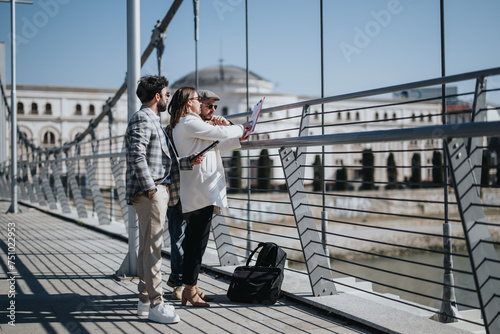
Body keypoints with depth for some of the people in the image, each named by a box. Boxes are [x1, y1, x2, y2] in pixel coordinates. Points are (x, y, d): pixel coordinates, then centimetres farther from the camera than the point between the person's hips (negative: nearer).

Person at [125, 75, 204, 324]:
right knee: (152, 248, -9)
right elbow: (137, 156, -21)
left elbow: (168, 162, 22)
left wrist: (190, 162, 10)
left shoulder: (153, 121, 24)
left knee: (147, 248, 13)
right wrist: (150, 187, -23)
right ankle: (155, 305, -6)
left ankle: (145, 300, 20)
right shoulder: (142, 119, -8)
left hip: (158, 191, 11)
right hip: (150, 193, -11)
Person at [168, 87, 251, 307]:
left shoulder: (187, 125, 22)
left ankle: (191, 288, 19)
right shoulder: (189, 123, -10)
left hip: (198, 192, 11)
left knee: (193, 242, 13)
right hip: (200, 192, -11)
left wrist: (239, 138, 18)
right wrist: (241, 128, 9)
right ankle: (189, 290, -2)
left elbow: (214, 145, 23)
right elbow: (218, 133, -8)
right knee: (197, 242, -7)